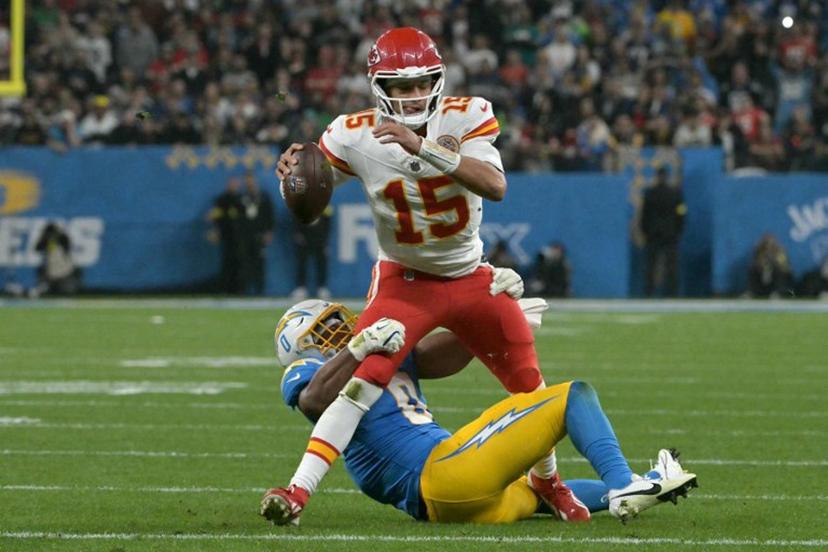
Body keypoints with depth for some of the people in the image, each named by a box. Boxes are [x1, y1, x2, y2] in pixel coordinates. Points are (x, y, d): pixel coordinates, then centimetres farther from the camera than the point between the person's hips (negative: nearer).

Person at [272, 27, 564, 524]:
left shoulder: (466, 118, -19)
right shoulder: (356, 136, -17)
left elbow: (496, 186, -36)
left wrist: (425, 148, -46)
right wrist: (293, 176, -31)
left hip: (472, 278, 2)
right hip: (404, 279, -2)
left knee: (530, 385, 10)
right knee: (364, 380, -24)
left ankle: (547, 479, 38)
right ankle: (299, 490, -24)